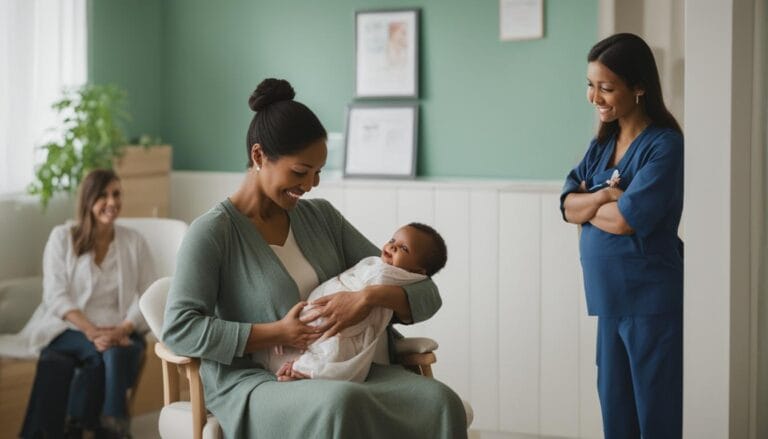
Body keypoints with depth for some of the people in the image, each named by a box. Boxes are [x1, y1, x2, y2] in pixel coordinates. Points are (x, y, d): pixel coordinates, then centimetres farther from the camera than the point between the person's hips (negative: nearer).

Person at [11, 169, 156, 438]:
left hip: (122, 334, 2)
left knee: (114, 353, -34)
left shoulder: (134, 241, 10)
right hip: (70, 331, -2)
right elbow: (56, 296, -4)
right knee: (108, 353, -35)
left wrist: (122, 330, -17)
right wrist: (92, 331, -19)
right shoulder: (62, 237, 5)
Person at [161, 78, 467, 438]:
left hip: (338, 373, 5)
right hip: (251, 382, -5)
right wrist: (279, 334, -16)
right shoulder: (212, 232, -4)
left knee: (440, 403, -26)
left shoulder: (322, 217, 11)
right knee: (340, 405, -40)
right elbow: (178, 329, -14)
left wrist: (371, 296, -15)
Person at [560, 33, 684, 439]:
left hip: (652, 303, -8)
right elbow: (568, 206, 4)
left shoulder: (665, 146, -13)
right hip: (611, 299, 8)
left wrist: (589, 202, -1)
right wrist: (603, 196, -15)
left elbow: (626, 219, -19)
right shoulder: (602, 144, 12)